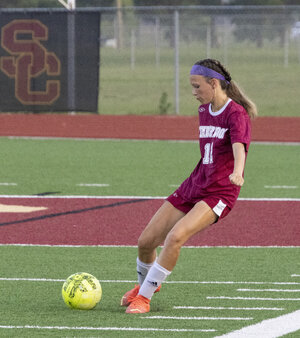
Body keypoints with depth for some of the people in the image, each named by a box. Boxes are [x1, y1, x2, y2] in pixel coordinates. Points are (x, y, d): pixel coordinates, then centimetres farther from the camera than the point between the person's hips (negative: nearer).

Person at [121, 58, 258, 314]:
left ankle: (144, 296, -15)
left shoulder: (236, 114, -14)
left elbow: (238, 145, -33)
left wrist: (237, 172, -52)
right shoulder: (204, 111, 11)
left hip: (219, 192, -8)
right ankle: (145, 282, 35)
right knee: (146, 241, 2)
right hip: (193, 187, 8)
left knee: (176, 236, -29)